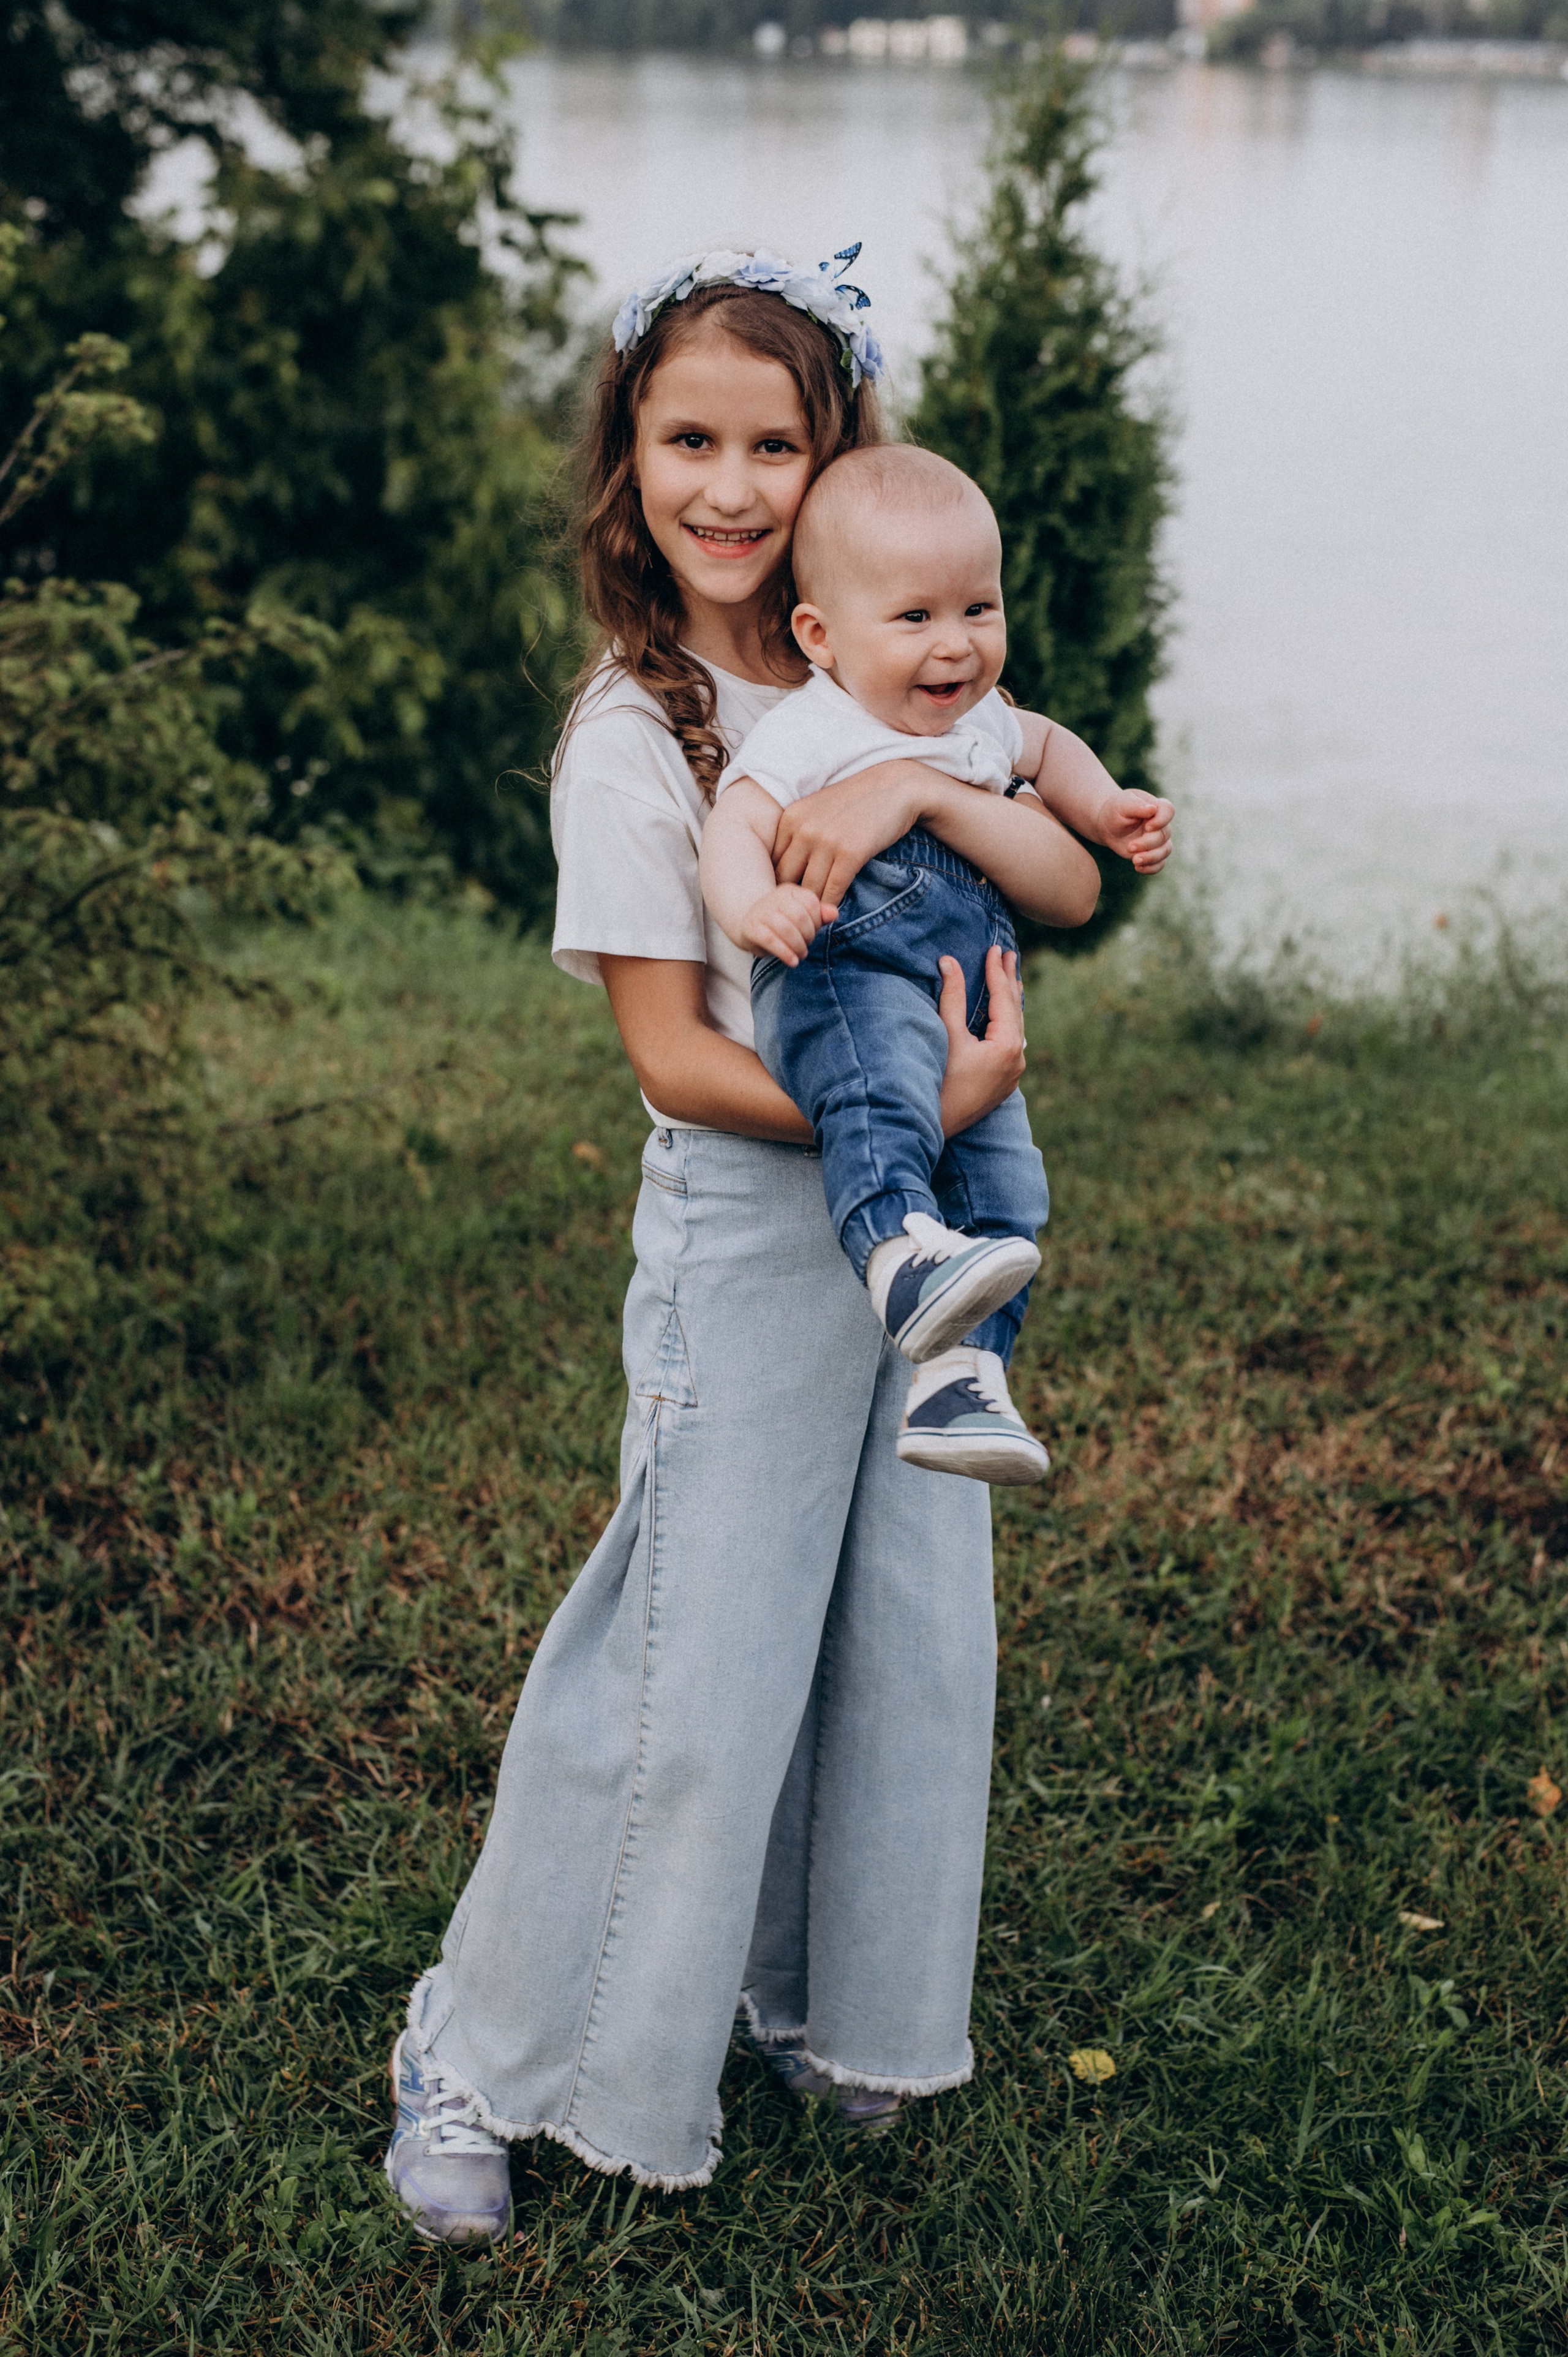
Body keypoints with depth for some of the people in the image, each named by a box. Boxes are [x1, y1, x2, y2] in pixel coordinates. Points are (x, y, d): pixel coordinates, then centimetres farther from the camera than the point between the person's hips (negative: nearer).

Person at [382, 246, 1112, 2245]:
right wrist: (908, 1109, -25)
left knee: (904, 1641, 13)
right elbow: (672, 1053, -15)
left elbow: (1070, 889, -6)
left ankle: (825, 2006, 34)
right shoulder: (632, 736, -12)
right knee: (689, 1674, 0)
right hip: (749, 1234, -6)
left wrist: (922, 786, -24)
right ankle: (478, 2060, 18)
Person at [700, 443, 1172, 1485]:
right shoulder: (811, 735, -4)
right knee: (883, 1086, -38)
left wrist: (1106, 809, 26)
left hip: (969, 1012, 8)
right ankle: (900, 1247, -57)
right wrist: (756, 905, -38)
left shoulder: (980, 720, 20)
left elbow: (1044, 744, 43)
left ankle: (961, 1375, -3)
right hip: (845, 972, -7)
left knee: (1005, 1182, -5)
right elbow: (736, 829, -17)